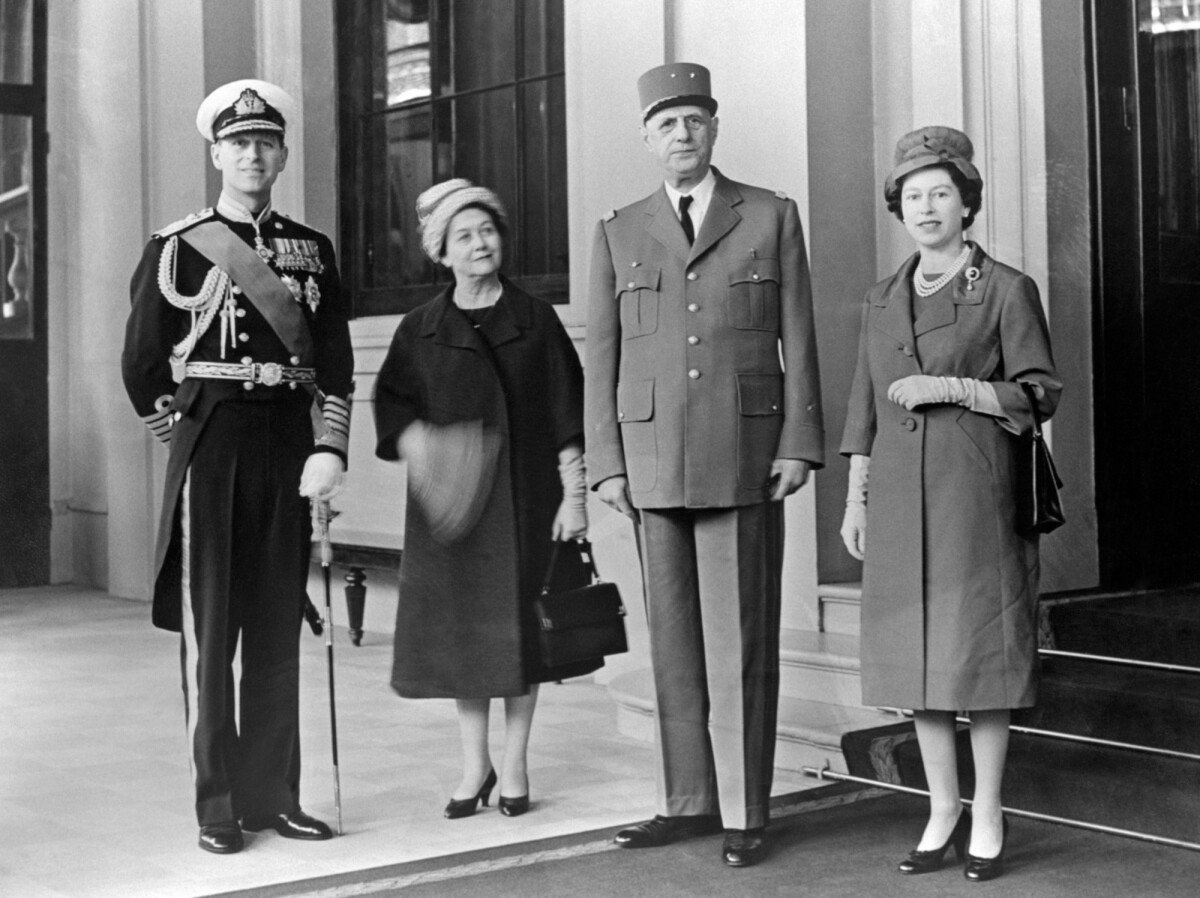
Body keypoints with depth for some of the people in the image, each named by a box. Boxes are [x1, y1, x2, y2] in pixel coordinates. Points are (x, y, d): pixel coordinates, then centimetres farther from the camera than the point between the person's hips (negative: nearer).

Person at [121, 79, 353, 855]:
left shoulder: (313, 249, 10)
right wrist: (183, 434, 6)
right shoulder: (176, 247, 1)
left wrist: (328, 448, -7)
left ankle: (273, 793, 17)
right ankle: (218, 805, 9)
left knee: (279, 630, 8)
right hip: (210, 446, -3)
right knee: (209, 628, 1)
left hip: (290, 448, 3)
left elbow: (336, 360, 4)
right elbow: (142, 362, 3)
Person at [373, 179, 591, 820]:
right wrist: (416, 442, -17)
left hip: (523, 497, -1)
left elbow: (567, 414, 0)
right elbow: (390, 404, 4)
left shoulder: (535, 320, 2)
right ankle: (475, 766, 19)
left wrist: (574, 494, -5)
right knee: (459, 627, 4)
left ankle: (515, 767, 16)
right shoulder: (420, 329, 5)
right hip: (448, 502, 1)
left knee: (518, 626, 3)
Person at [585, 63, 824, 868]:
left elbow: (798, 340, 2)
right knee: (673, 637, 7)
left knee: (740, 640, -1)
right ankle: (688, 801, 16)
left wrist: (799, 444, -6)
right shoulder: (619, 234, 10)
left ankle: (743, 812, 7)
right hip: (654, 462, 3)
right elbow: (602, 357, 8)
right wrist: (606, 463, 1)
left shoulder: (772, 218, 5)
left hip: (744, 459, -2)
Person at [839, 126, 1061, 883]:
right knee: (917, 651, 6)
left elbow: (1041, 394, -5)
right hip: (900, 497, 5)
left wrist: (954, 387, -16)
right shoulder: (883, 300, 13)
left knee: (979, 646, -1)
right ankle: (944, 809, 19)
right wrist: (856, 498, 9)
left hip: (976, 494, -4)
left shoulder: (1006, 289, -2)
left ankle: (987, 818, 12)